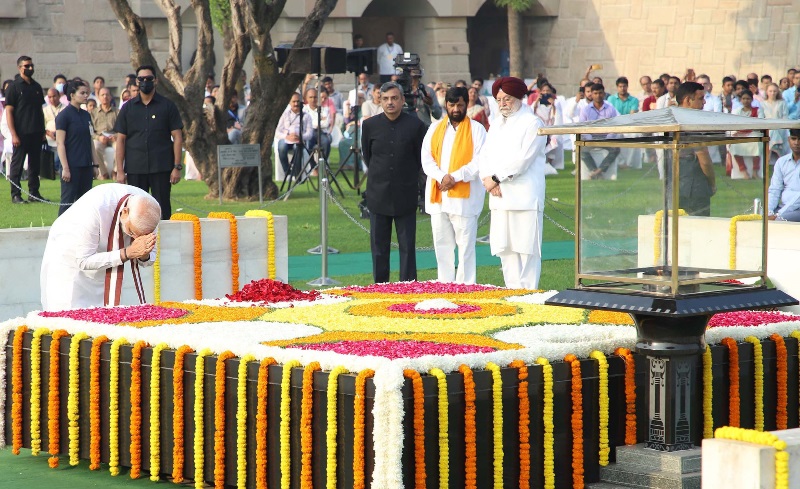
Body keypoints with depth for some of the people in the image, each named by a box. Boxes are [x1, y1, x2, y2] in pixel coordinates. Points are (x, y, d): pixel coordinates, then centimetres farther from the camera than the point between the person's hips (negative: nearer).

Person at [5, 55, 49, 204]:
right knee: (17, 164, -1)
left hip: (36, 134, 6)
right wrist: (13, 134, -15)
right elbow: (8, 112, -8)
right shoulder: (14, 87, -5)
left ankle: (34, 193, 14)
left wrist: (43, 131, 12)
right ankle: (15, 195, 3)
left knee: (35, 164, 8)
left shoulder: (36, 87, 12)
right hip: (21, 134, -6)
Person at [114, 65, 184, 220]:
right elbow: (121, 139, 8)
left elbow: (177, 137, 2)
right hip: (135, 170, 2)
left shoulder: (167, 106, 4)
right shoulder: (128, 108, 9)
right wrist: (119, 170, 1)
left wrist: (177, 167, -5)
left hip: (161, 168, -2)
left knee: (163, 210, 0)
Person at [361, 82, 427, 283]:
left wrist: (408, 178, 9)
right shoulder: (370, 125, 2)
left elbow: (420, 158, 7)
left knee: (407, 246, 1)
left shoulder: (415, 125, -3)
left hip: (405, 195, -1)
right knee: (379, 246, 4)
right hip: (378, 196, 2)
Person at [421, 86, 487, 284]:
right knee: (442, 245, 6)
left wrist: (455, 177, -16)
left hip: (464, 197, -4)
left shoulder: (476, 130, 2)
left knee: (465, 245, -5)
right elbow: (426, 159, 7)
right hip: (438, 196, 4)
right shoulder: (435, 129, 14)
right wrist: (441, 177, -11)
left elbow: (479, 162, -7)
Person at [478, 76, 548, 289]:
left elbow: (522, 159, -12)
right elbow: (484, 156, 14)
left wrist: (496, 178, -10)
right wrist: (488, 179, -4)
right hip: (500, 198, 7)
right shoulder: (496, 124, 20)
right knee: (505, 249, 6)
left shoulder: (532, 123, -4)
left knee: (526, 250, -7)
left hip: (524, 198, -7)